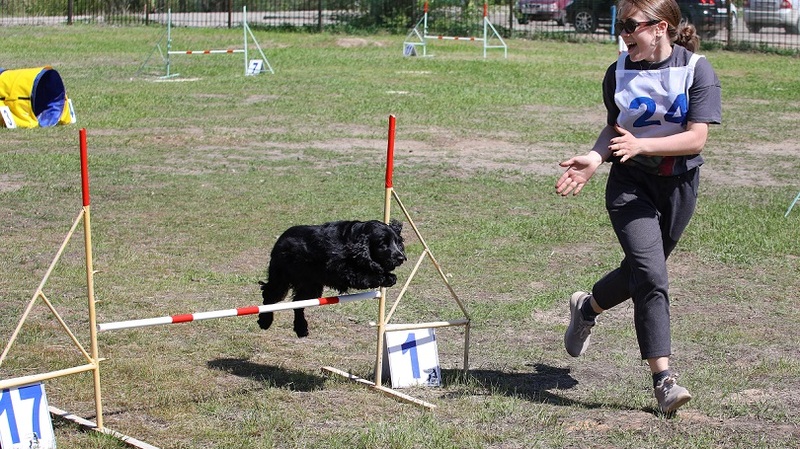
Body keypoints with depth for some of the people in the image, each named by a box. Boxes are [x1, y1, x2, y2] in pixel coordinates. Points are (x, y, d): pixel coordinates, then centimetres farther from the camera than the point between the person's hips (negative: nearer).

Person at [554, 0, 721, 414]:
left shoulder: (697, 70, -10)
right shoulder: (619, 73, -2)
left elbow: (696, 138, -16)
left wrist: (640, 145, -27)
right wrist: (594, 158, -11)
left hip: (679, 185, 1)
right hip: (630, 183, -1)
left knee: (642, 271, 14)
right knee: (651, 275, -16)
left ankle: (587, 307, 44)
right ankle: (663, 380, -14)